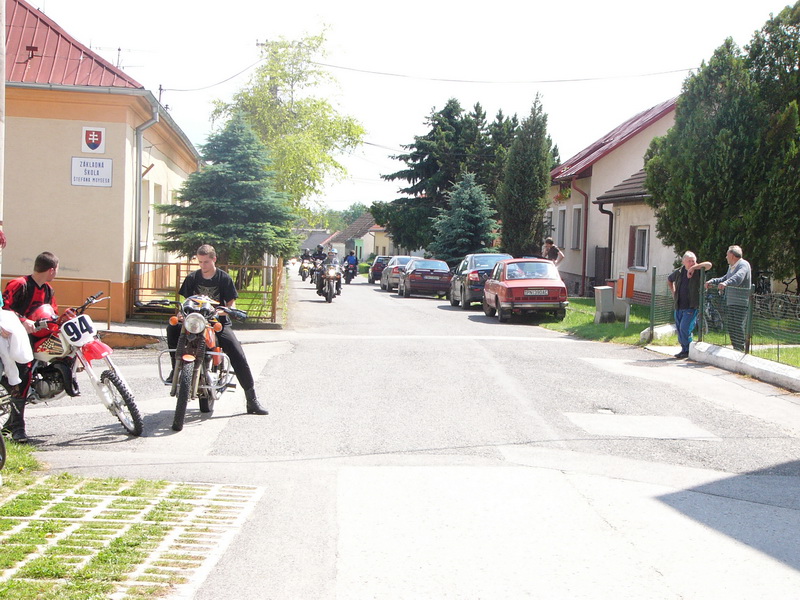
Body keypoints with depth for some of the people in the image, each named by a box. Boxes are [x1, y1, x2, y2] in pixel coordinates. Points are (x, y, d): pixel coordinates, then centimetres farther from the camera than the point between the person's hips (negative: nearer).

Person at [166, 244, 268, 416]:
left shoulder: (224, 278, -1)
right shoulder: (192, 278, 5)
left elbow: (231, 302, -1)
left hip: (219, 322, -2)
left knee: (238, 355, -17)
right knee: (172, 328, -26)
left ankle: (252, 400, -12)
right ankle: (176, 368, -9)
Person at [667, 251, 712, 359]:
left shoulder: (698, 271, -3)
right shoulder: (678, 272, 10)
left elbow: (709, 264, -21)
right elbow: (669, 280, 29)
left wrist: (693, 268, -19)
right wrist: (673, 292, 18)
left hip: (691, 306, -6)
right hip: (679, 306, 6)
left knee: (685, 329, -13)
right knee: (679, 329, 9)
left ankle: (687, 351, -1)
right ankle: (684, 349, 22)